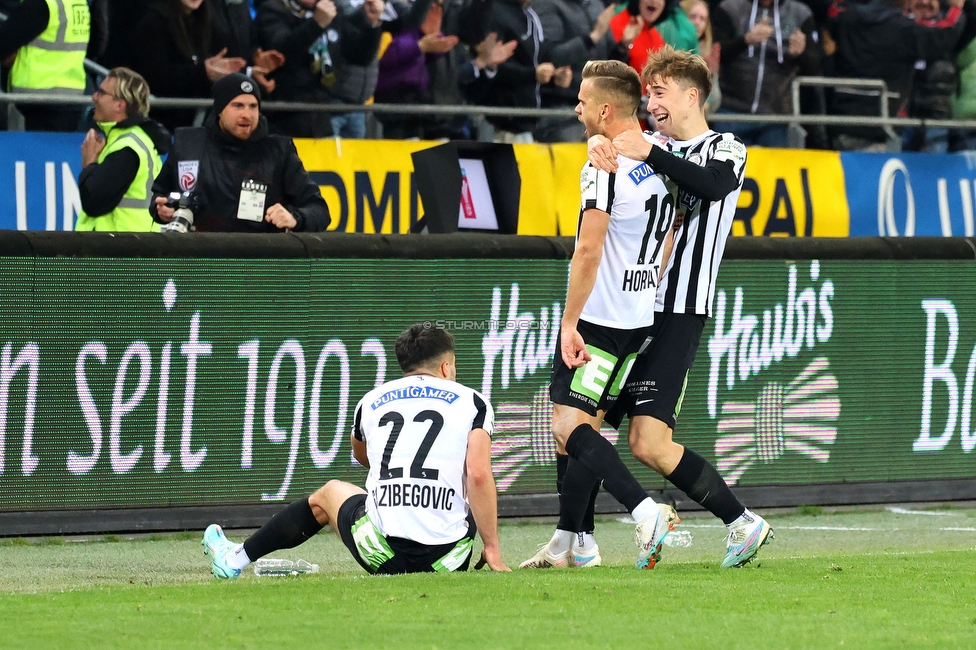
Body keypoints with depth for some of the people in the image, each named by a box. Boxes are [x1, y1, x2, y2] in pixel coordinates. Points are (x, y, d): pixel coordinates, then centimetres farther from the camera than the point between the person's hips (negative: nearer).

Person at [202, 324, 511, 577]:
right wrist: (493, 550, -5)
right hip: (446, 561, -1)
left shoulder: (372, 402, 14)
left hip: (382, 554, 1)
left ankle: (236, 558, 41)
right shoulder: (471, 401, 4)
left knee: (328, 494, 33)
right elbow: (479, 475, -9)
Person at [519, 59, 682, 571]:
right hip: (640, 317, 9)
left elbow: (588, 250, -21)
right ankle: (563, 544, 15)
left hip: (598, 316, -9)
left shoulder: (605, 167, -17)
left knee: (569, 426, -9)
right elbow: (666, 243, 20)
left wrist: (570, 322, -18)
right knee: (585, 426, 13)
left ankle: (646, 511, -24)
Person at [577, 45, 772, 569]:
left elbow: (712, 184, -22)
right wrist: (600, 146, -20)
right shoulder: (653, 150, 18)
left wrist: (648, 153, -30)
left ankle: (742, 523, -4)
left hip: (676, 314, -7)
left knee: (649, 443, -16)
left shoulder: (725, 150, -1)